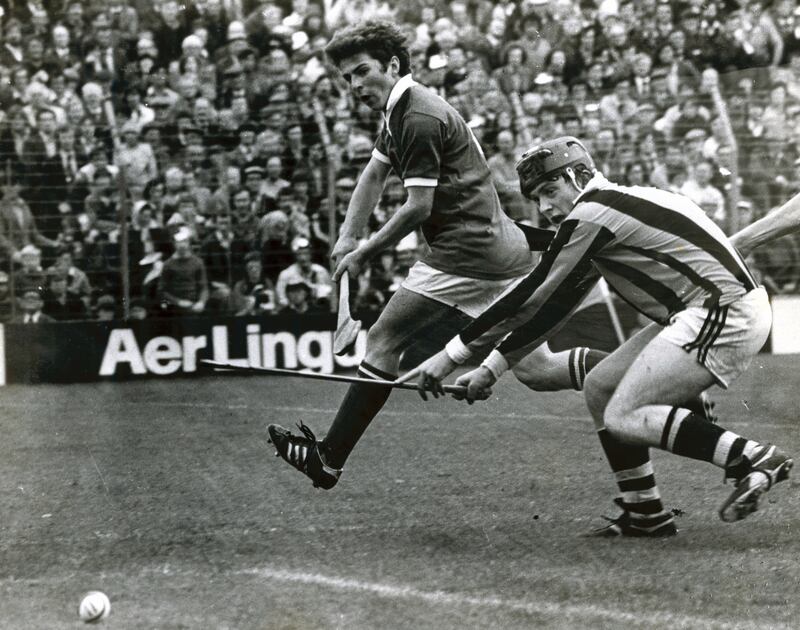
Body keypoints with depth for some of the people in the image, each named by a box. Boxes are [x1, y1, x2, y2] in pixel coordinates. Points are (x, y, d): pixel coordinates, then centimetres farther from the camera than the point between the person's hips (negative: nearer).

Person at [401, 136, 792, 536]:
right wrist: (491, 368, 16)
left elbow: (531, 296, -10)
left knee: (623, 417, -14)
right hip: (696, 316, 10)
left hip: (727, 312, -10)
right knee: (599, 388, 11)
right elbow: (551, 306, 21)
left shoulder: (593, 213, -11)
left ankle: (753, 458, -15)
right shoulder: (604, 217, 19)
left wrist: (453, 354, -5)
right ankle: (645, 515, 13)